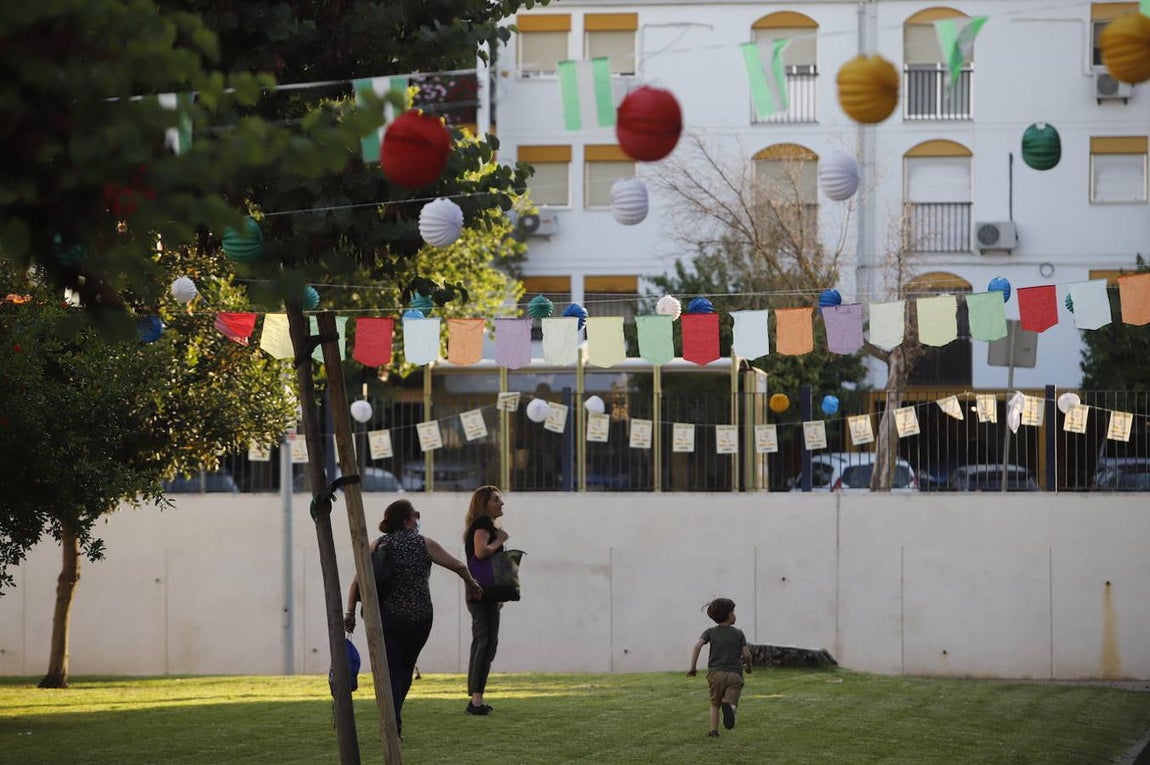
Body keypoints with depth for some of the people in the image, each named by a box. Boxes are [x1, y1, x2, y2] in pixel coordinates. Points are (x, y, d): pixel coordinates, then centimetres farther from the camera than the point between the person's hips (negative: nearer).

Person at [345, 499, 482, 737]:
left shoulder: (379, 546, 1)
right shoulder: (425, 545, -2)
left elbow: (357, 581, -4)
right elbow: (458, 566, 4)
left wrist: (350, 613, 1)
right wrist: (471, 584, 23)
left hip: (386, 617, 0)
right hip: (419, 617, 0)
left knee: (390, 670, 1)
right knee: (406, 667, 18)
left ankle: (392, 720, -15)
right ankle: (395, 716, 22)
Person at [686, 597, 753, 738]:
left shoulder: (710, 632, 8)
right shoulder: (738, 634, 7)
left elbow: (697, 646, -7)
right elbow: (746, 654, 2)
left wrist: (692, 667, -4)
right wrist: (749, 667, 23)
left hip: (715, 672, 2)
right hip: (734, 674, -2)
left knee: (715, 704, 20)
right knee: (732, 705, -10)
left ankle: (713, 730, 9)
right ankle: (728, 706, -44)